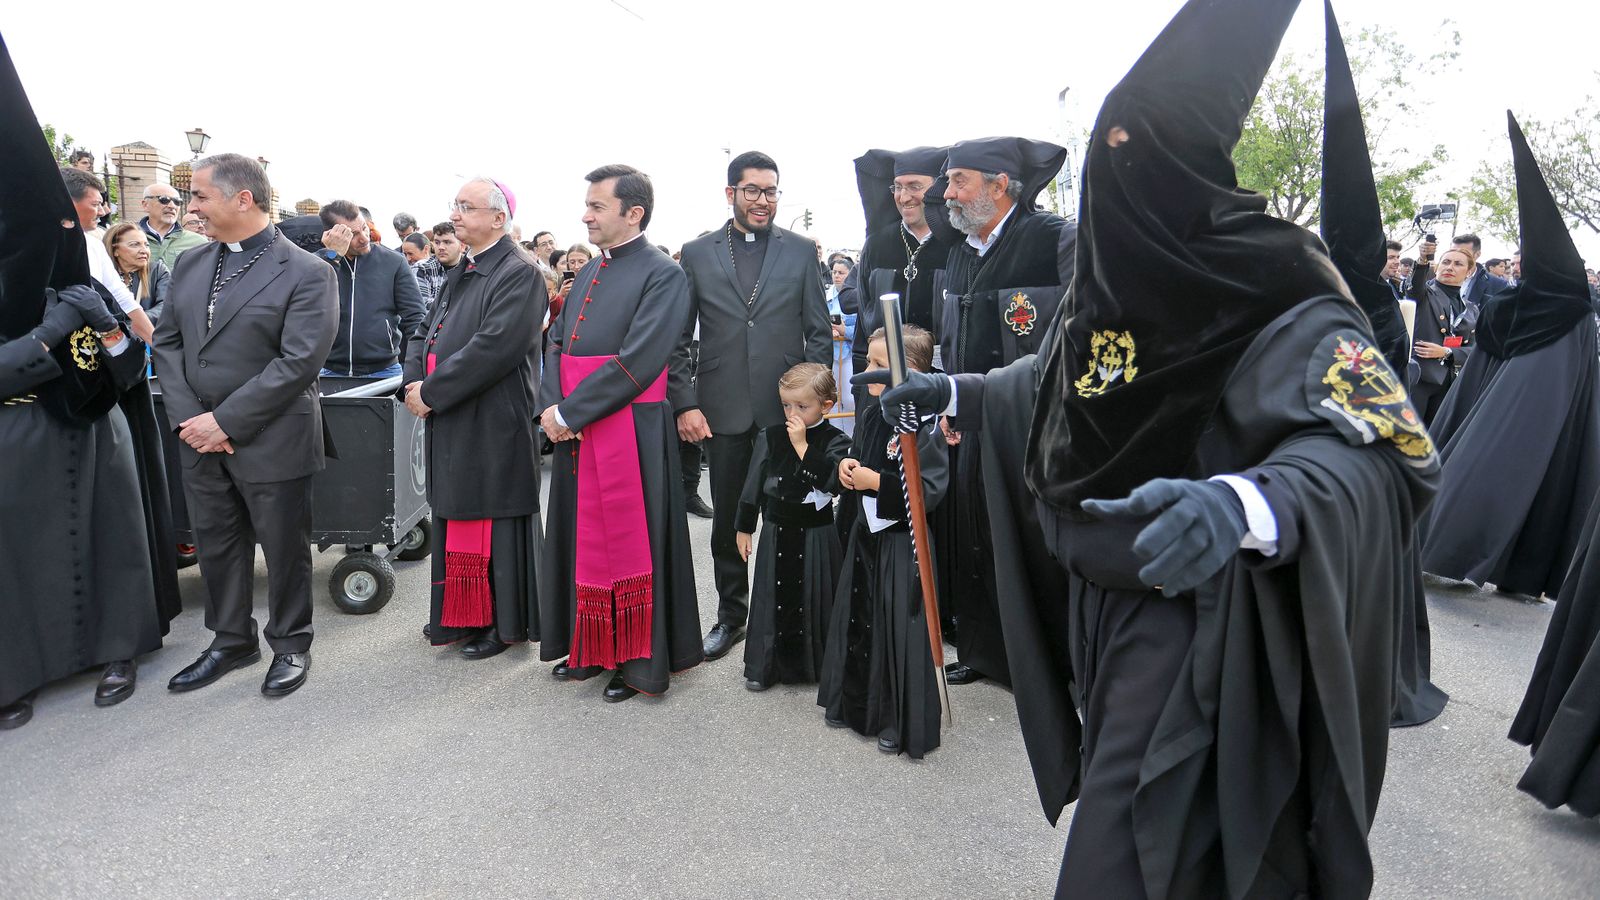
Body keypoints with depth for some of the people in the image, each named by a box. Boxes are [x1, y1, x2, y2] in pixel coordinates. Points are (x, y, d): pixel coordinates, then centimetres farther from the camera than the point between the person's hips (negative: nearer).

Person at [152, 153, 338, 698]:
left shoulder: (307, 274, -11)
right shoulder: (190, 264, 10)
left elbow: (299, 362, -18)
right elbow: (167, 342, 10)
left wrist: (224, 420, -18)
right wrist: (187, 417, -6)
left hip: (271, 443, -6)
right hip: (199, 442, 6)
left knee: (284, 550, 8)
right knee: (216, 546, 16)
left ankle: (290, 645, 27)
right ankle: (231, 641, 35)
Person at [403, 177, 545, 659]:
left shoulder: (520, 274, -13)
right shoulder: (460, 274, 15)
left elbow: (495, 346, -23)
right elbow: (424, 334, 16)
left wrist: (432, 391, -18)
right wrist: (415, 383, -3)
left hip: (493, 425, -8)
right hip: (450, 423, 9)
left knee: (491, 523, 1)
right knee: (456, 520, 16)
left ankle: (502, 622, 16)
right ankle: (460, 614, 30)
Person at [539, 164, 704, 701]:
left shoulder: (662, 275, -9)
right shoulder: (590, 273, 15)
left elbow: (638, 361, -19)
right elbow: (556, 344, 14)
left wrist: (570, 413, -17)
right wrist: (551, 408, -3)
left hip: (630, 432, -7)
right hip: (575, 434, 8)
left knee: (629, 540, 2)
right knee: (583, 539, 14)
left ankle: (638, 661, 17)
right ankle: (591, 648, 30)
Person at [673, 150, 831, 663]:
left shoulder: (801, 251, 4)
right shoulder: (697, 253, 5)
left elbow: (819, 333, 4)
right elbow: (678, 339, 4)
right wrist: (685, 403, -5)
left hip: (785, 407, -1)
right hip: (724, 409, 1)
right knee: (727, 520, 11)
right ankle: (731, 616, 27)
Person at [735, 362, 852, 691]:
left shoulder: (835, 441, -6)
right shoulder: (770, 437, 1)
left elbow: (828, 479, -23)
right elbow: (754, 483, 6)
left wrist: (802, 444, -23)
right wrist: (744, 527, 8)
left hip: (816, 535, -2)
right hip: (777, 531, 2)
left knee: (814, 597, 6)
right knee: (773, 597, 9)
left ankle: (818, 663, 24)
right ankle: (765, 666, 22)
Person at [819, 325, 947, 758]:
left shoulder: (925, 425, -19)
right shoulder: (868, 416, 6)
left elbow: (930, 489, -23)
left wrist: (876, 482, -22)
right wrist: (845, 469, -3)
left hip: (902, 542, -8)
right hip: (865, 533, 8)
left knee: (899, 627, 2)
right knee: (856, 618, 16)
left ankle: (901, 722, 19)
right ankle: (856, 704, 35)